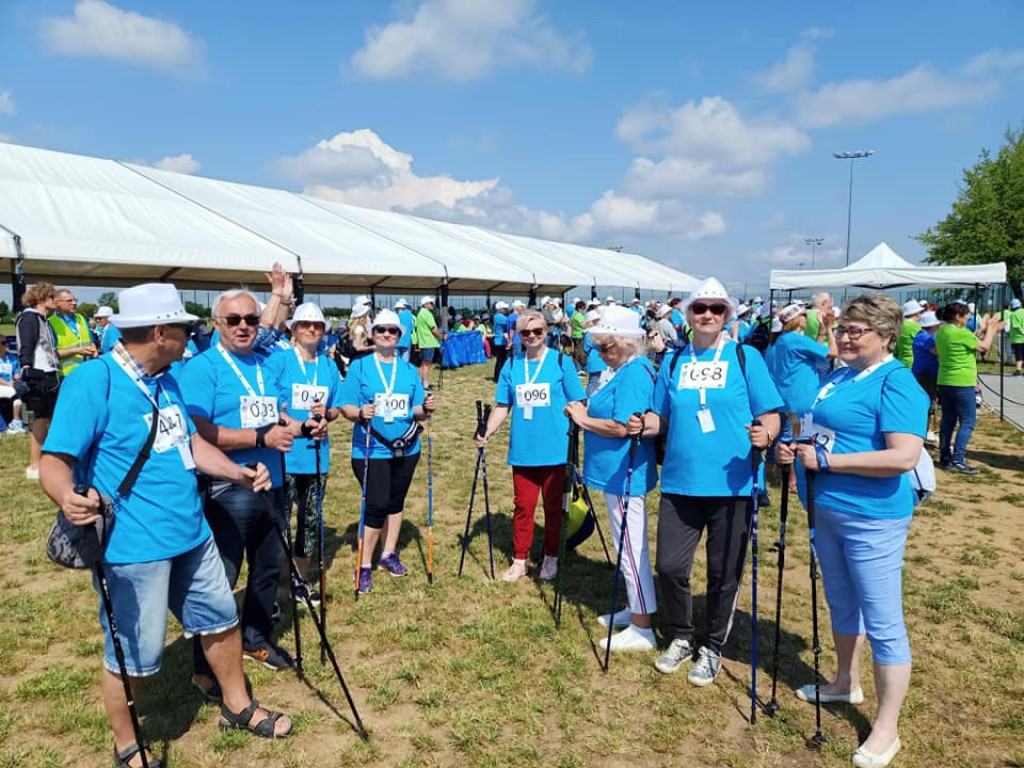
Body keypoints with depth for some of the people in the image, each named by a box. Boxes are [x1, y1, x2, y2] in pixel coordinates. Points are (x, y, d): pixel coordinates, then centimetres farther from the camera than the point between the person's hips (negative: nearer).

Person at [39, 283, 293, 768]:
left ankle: (237, 706, 41)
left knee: (220, 618, 20)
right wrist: (66, 497, -42)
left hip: (192, 535, 8)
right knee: (133, 654, 7)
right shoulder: (91, 382, -18)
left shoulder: (166, 381, 8)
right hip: (133, 548, -8)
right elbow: (54, 461, -21)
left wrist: (240, 472, 4)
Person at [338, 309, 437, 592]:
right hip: (371, 450, -4)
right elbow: (345, 407, -8)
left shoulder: (409, 370, 7)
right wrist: (360, 414, -29)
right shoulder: (359, 367, -3)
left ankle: (389, 554, 32)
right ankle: (365, 566, 9)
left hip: (406, 449, 4)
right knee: (377, 505, -5)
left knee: (396, 502, 15)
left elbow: (415, 410, 7)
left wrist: (425, 409, -15)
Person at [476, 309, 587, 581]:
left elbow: (576, 405, -1)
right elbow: (502, 406, 8)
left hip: (554, 450, -2)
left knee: (552, 506, 11)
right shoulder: (511, 365, 5)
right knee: (522, 506, 8)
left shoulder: (561, 362, -2)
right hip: (522, 450, 2)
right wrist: (487, 432, -5)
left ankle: (551, 558, 27)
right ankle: (519, 560, 21)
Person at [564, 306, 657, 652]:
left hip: (625, 474, -11)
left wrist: (583, 419, -14)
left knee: (631, 548, -2)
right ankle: (633, 610, 35)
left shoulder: (634, 373, -20)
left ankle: (641, 629, 9)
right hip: (616, 473, 11)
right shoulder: (618, 370, 11)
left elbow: (622, 427, -26)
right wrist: (586, 412, 1)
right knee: (628, 546, 20)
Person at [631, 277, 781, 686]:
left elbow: (769, 414, -3)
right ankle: (680, 638, 30)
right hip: (679, 483, 3)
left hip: (731, 484, -3)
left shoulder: (746, 357, -1)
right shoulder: (673, 361, 8)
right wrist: (645, 424, -8)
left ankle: (712, 649, 29)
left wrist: (765, 434, -24)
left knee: (723, 574, 8)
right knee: (669, 566, 6)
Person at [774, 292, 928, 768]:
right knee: (841, 603, 23)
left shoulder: (897, 383, -17)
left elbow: (904, 457, -27)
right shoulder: (839, 377, 10)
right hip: (827, 510, 9)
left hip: (872, 518, -9)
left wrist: (827, 460, -24)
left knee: (882, 622, 1)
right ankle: (846, 683, 43)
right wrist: (795, 449, 1)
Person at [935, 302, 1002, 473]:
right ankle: (957, 460, -7)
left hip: (944, 382, 8)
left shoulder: (941, 332, 8)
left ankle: (945, 457, 17)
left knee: (948, 420, 13)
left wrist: (982, 330, 19)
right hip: (962, 383, -8)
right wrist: (991, 329, 9)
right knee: (968, 422, -3)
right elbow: (983, 346, -4)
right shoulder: (961, 333, -17)